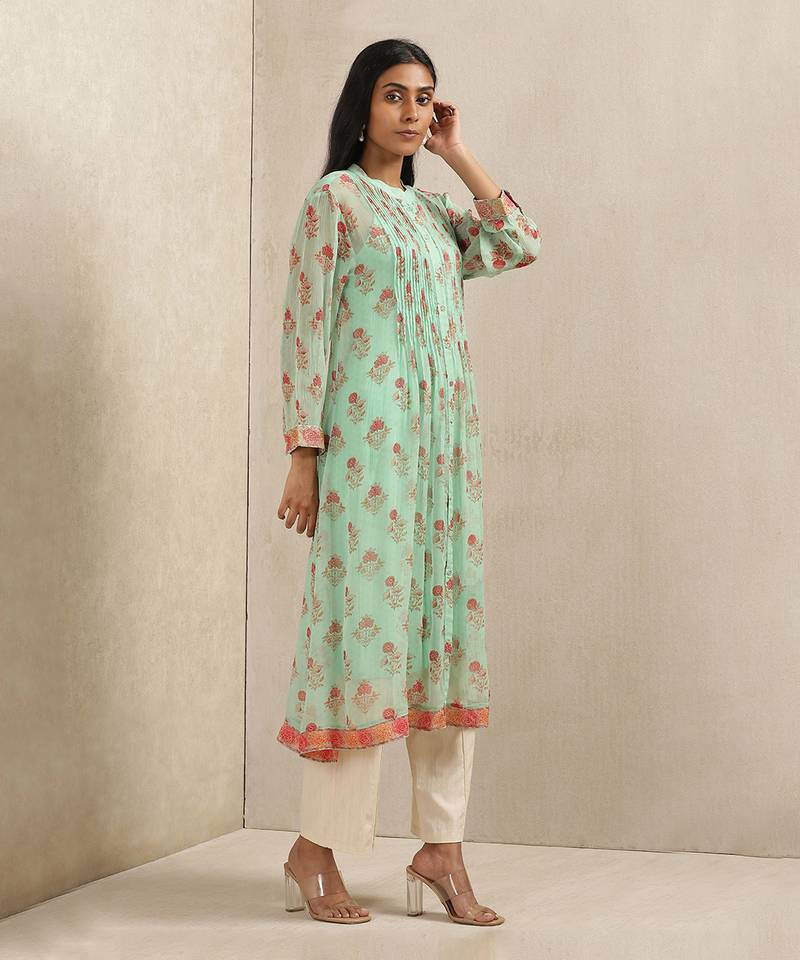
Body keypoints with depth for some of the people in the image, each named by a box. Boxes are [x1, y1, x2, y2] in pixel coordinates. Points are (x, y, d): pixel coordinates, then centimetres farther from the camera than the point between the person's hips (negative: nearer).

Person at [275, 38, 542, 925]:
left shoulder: (435, 212, 19)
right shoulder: (335, 197, 1)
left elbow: (520, 246, 7)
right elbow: (305, 325, -6)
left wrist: (459, 157, 9)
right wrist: (303, 454, -12)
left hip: (446, 435, 6)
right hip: (368, 430, -6)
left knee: (446, 623, 3)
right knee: (366, 615, -7)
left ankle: (440, 845, 8)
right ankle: (314, 850, 2)